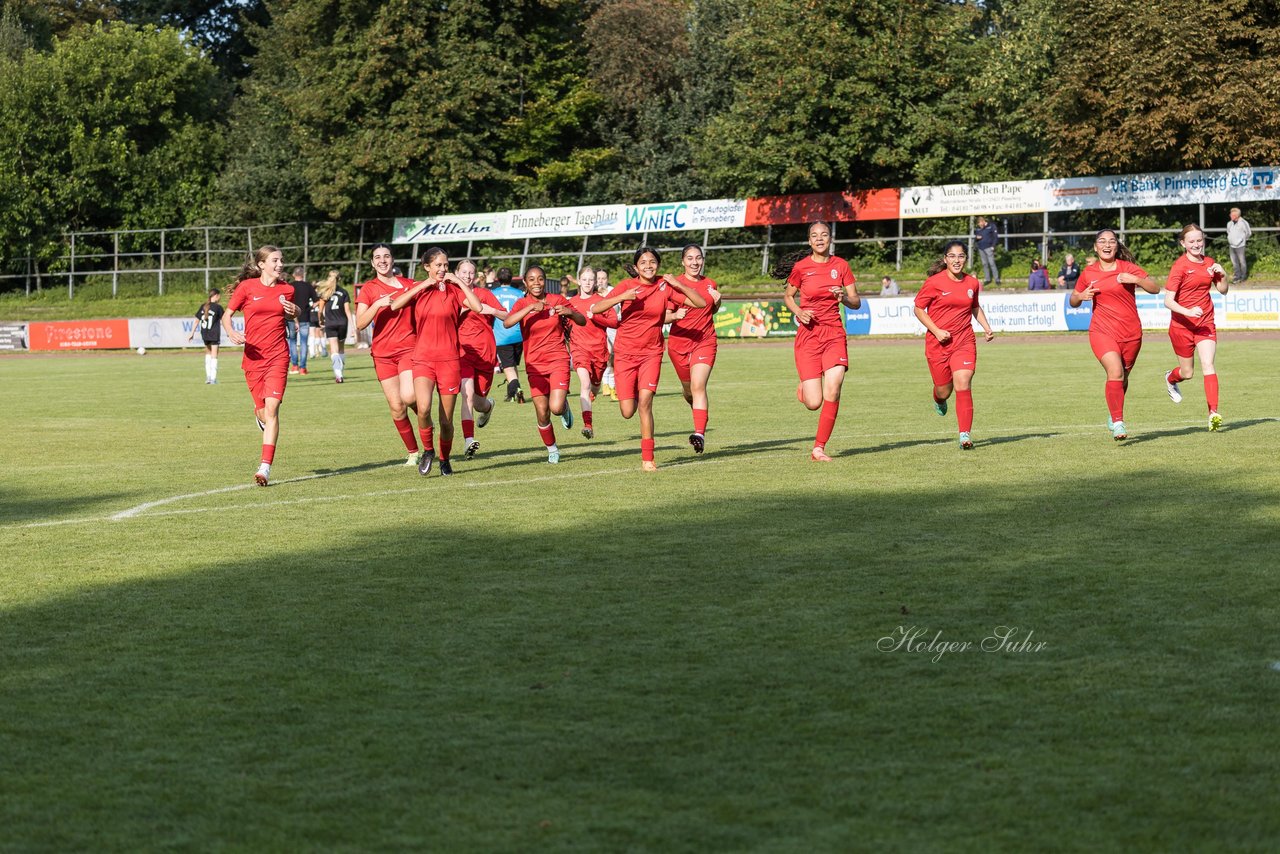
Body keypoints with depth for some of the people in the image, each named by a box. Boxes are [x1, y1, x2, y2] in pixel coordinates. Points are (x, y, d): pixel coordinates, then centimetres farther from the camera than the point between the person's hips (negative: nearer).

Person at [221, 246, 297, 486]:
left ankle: (265, 467, -14)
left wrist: (294, 312, 2)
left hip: (278, 355, 0)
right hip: (253, 357, 0)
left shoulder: (287, 289, 7)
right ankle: (260, 415, 45)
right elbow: (226, 315, 4)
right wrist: (231, 333, -16)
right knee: (263, 413, 3)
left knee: (271, 409, -13)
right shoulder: (247, 287, -1)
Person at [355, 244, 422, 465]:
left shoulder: (409, 285, 7)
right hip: (383, 353, 1)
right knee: (396, 407, 0)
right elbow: (360, 323, -8)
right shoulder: (368, 289, 3)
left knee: (408, 397, -22)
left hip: (408, 348, -1)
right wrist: (378, 304, -20)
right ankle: (413, 452, 15)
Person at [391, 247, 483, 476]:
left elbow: (477, 307, -15)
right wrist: (422, 286, -11)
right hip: (423, 358, 0)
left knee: (446, 420, 2)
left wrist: (459, 282, -11)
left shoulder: (455, 289, 3)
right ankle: (428, 451, 1)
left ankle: (445, 459, 26)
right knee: (423, 408, -23)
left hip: (449, 358, 0)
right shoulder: (419, 288, 7)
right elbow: (395, 305, -12)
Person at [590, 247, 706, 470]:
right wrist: (621, 297, -25)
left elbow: (700, 303, -3)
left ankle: (647, 459, -9)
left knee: (645, 402, -17)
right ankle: (633, 394, 36)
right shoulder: (627, 286, -6)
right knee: (627, 412, -2)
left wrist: (679, 285, -13)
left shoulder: (665, 286, -2)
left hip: (651, 353, 0)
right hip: (625, 353, 0)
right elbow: (595, 309, -12)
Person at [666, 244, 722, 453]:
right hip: (679, 343, 0)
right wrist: (675, 315, -27)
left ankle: (700, 433, -26)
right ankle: (700, 411, 47)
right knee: (688, 390, 14)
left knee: (698, 386, -20)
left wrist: (717, 301, 1)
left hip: (705, 342, 0)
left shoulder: (709, 284, 6)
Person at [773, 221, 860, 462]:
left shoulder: (840, 266, 4)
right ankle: (804, 386, 29)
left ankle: (819, 448, -1)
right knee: (813, 403, -8)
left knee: (833, 394, -13)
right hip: (808, 334, -2)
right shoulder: (801, 267, -1)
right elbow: (787, 296, 13)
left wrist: (844, 297, -14)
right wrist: (799, 312, -7)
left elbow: (856, 302, 8)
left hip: (834, 334, 2)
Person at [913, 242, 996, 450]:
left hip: (964, 341, 2)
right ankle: (939, 400, 47)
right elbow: (919, 309, -2)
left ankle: (965, 434, -13)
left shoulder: (972, 283, 5)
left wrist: (986, 327, 10)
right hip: (938, 344, -1)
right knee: (944, 390, 8)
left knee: (963, 385, -14)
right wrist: (936, 331, -12)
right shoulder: (934, 282, -8)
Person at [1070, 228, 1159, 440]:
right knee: (1115, 372, -22)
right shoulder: (1088, 273, 5)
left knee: (1122, 378, 14)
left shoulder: (1128, 268, -1)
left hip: (1131, 333, 1)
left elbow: (1155, 289, -5)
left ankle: (1114, 415, 39)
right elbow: (1073, 301, 17)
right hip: (1102, 332, -1)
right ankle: (1118, 423, -19)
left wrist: (1135, 279, -20)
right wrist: (1081, 296, -6)